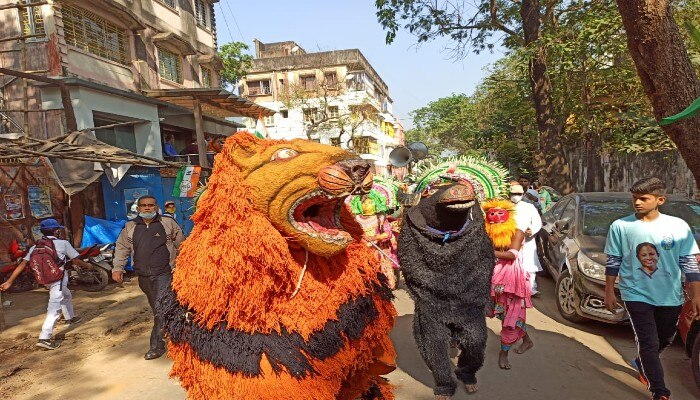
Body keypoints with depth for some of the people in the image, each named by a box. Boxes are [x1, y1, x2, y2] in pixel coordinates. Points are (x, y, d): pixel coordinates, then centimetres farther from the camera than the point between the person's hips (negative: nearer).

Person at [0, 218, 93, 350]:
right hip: (58, 279, -7)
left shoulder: (36, 247, 7)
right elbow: (75, 260, 0)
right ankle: (44, 338, -17)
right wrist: (87, 265, 18)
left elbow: (23, 264, -1)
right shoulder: (63, 243, -6)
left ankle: (70, 317, 50)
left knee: (66, 296, 31)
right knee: (55, 307, -8)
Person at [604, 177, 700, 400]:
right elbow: (613, 262, 1)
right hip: (636, 295, -2)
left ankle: (642, 364, 47)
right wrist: (609, 292, 3)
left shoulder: (678, 226, -4)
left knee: (664, 341, 19)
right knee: (649, 343, -6)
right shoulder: (621, 226, -6)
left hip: (670, 297, 3)